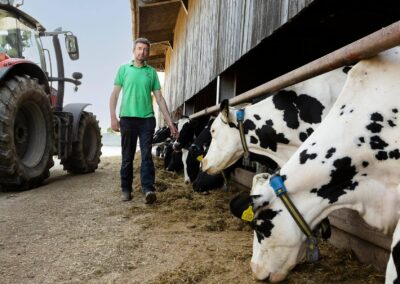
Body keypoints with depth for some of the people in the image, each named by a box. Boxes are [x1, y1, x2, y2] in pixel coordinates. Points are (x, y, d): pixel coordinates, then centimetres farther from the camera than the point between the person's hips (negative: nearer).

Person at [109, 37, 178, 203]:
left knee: (146, 155, -5)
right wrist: (113, 117, -3)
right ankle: (126, 189, 15)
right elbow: (114, 95, 7)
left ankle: (148, 189, -9)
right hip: (127, 117, 0)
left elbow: (159, 98, 10)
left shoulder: (152, 72, 11)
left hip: (147, 118, 0)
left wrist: (169, 121, 5)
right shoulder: (124, 69, 9)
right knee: (127, 156, 6)